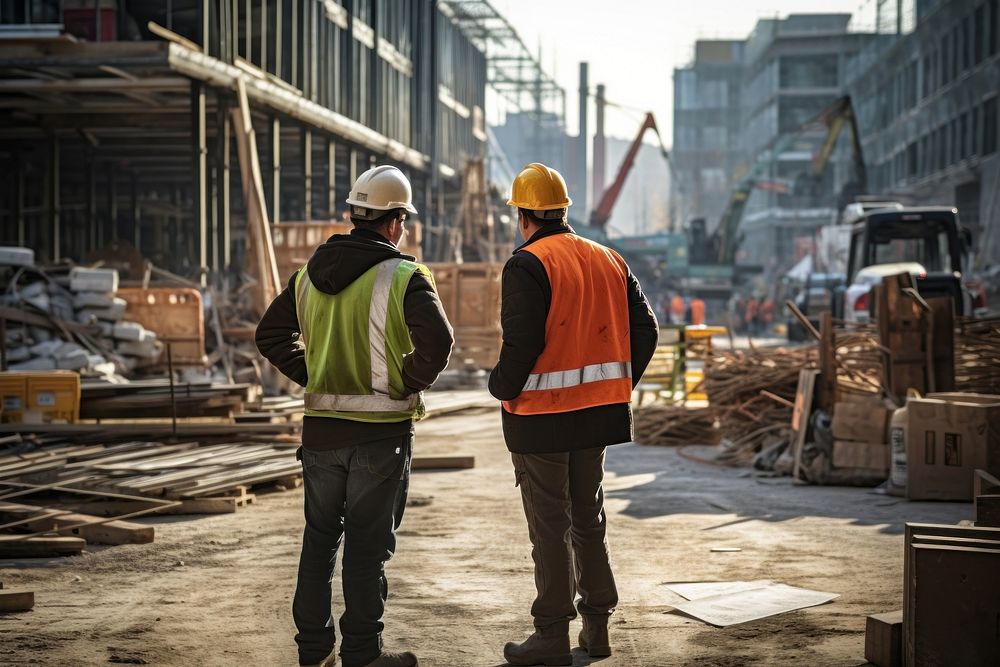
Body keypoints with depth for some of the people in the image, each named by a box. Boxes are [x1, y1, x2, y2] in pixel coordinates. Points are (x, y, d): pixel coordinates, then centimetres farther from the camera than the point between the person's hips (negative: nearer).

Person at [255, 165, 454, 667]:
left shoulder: (310, 274, 7)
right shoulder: (404, 277, -12)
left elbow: (271, 335, 12)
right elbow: (436, 341, -25)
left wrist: (311, 377, 10)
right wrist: (408, 385, -10)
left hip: (321, 429, 5)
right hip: (380, 433, -5)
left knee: (319, 538, 15)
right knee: (368, 544, 3)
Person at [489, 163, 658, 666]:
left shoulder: (528, 265, -13)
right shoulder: (608, 261, 9)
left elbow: (522, 342, -22)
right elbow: (643, 329, 9)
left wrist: (501, 387, -5)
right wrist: (618, 386, 17)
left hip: (541, 416, -6)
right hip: (595, 414, 7)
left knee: (549, 526, 1)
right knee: (588, 517, 18)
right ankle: (596, 626, 23)